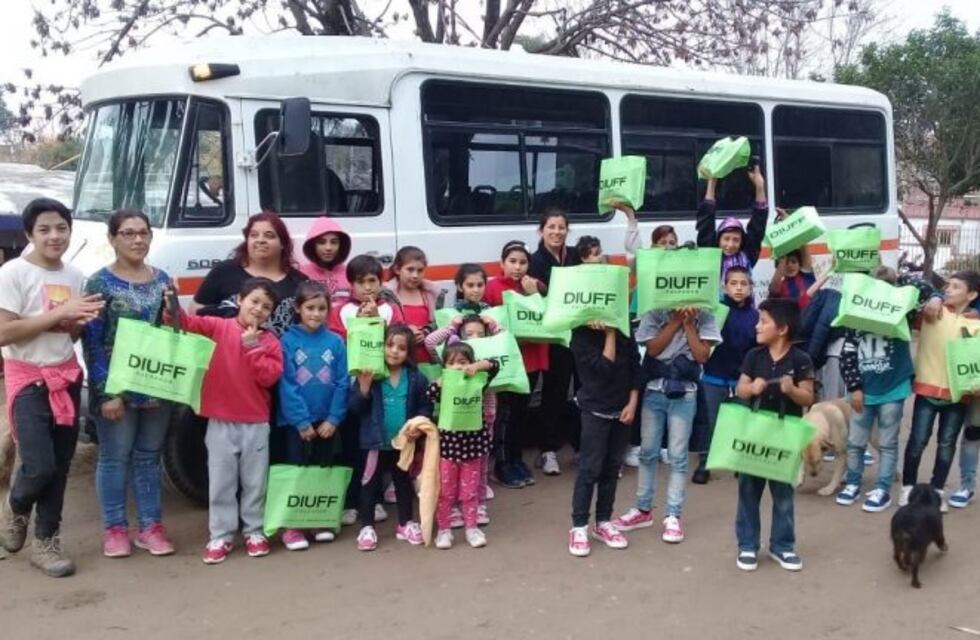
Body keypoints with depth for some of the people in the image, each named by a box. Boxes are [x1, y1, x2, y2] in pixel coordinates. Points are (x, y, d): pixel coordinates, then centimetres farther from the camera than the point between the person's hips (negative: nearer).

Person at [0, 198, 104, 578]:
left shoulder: (74, 276, 8)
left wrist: (82, 322, -5)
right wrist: (59, 313, -20)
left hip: (66, 378, 6)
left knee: (60, 467, 8)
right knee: (40, 466, -12)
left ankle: (45, 542, 20)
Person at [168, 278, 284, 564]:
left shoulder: (270, 341, 2)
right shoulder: (219, 327, -2)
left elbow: (270, 376, -9)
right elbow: (188, 323, -14)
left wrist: (253, 348, -15)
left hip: (256, 423, 1)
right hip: (221, 422, -1)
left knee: (254, 482, 10)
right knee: (221, 482, 5)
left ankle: (254, 532, 24)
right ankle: (220, 536, 14)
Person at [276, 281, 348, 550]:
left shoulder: (336, 342, -1)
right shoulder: (288, 341, -7)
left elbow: (342, 383, -2)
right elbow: (286, 385, -10)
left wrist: (334, 418, -9)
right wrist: (301, 420, -13)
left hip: (327, 420, 3)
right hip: (296, 420, -2)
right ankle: (291, 526, 11)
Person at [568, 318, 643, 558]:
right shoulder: (581, 335, -11)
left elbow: (635, 366, 5)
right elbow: (604, 367, -20)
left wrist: (632, 402, -2)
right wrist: (609, 334, -16)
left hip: (622, 408, 4)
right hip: (595, 409, -4)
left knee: (612, 468, 9)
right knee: (590, 469, -5)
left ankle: (603, 522, 20)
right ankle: (579, 527, 4)